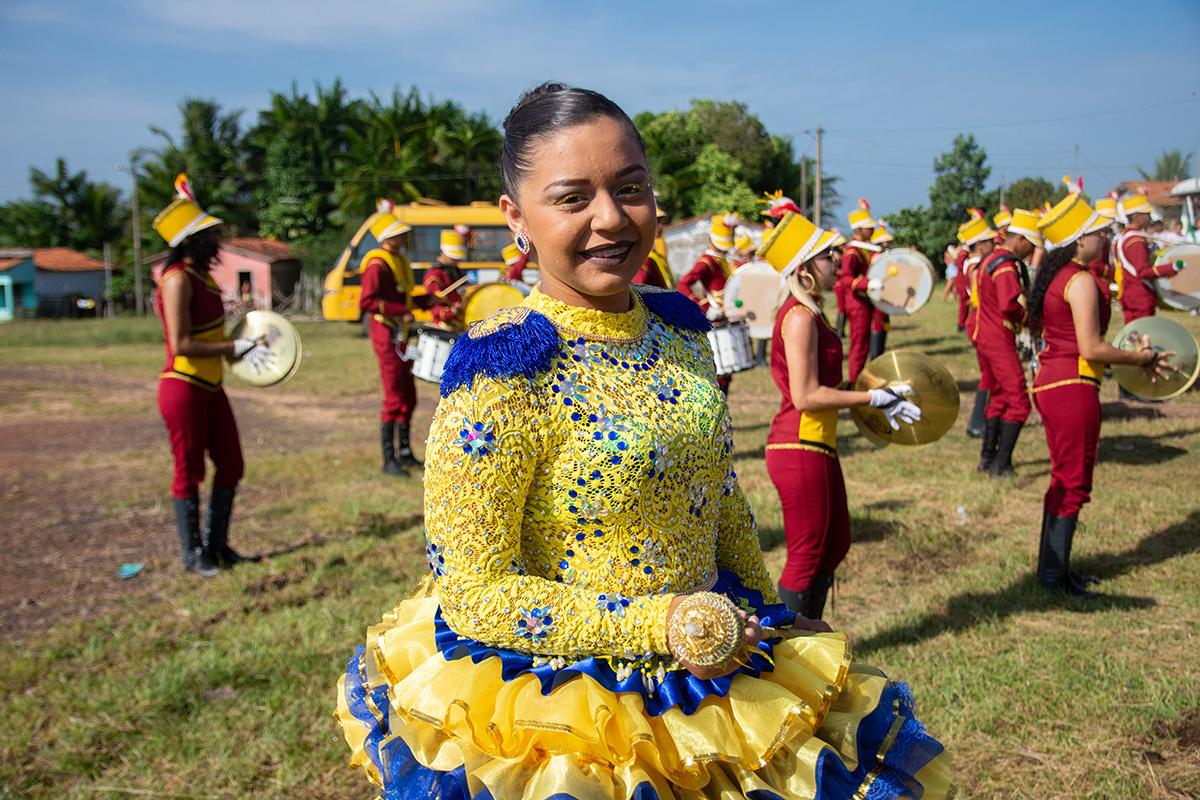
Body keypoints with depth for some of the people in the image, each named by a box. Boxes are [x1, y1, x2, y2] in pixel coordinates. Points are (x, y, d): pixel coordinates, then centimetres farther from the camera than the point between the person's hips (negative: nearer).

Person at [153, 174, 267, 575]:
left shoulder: (203, 275, 11)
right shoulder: (178, 279, -17)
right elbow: (181, 344, -23)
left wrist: (242, 343, 9)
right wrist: (236, 348, -21)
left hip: (210, 387, 9)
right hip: (183, 389, -9)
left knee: (230, 465, 13)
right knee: (190, 471, 3)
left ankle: (216, 544, 27)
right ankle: (193, 554, 16)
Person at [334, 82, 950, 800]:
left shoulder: (679, 325, 0)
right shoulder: (503, 366, -21)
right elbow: (472, 591, -21)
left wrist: (768, 617, 16)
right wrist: (665, 625, -21)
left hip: (713, 671, 7)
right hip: (558, 717, -6)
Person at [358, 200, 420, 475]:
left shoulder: (399, 261, 14)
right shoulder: (378, 264, -15)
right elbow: (366, 301, -24)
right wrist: (401, 311, -25)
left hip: (400, 335, 9)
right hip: (386, 333, -9)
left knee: (409, 396, 15)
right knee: (394, 399, -6)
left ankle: (403, 451, 27)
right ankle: (388, 460, 3)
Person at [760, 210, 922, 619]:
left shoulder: (810, 312, 12)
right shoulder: (800, 316, -18)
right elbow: (806, 396, -23)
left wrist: (873, 397, 9)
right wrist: (873, 397, -17)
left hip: (816, 447, 10)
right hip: (799, 451, -10)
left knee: (835, 544, 20)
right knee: (807, 555, 2)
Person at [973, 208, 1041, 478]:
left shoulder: (990, 259, 14)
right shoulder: (1006, 266, -18)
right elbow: (1008, 306, -28)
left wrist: (1021, 316, 8)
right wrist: (1029, 318, -10)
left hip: (986, 336, 10)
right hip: (999, 340, -10)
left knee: (999, 397, 19)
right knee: (1018, 402, -8)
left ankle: (988, 458, 24)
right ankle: (1001, 465, -8)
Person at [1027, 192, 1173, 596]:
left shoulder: (1056, 277, 13)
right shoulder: (1082, 281, -16)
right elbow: (1090, 349, -20)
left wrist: (1129, 353, 14)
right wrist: (1141, 358, -7)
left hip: (1050, 383, 10)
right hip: (1073, 386, -10)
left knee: (1063, 479, 17)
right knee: (1074, 483, -1)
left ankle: (1052, 567, 25)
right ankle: (1055, 575, 5)